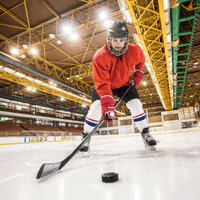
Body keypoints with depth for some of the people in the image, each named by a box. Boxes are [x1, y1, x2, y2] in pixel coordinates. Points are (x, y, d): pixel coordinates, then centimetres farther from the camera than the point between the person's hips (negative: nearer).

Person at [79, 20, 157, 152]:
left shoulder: (134, 51, -20)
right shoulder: (100, 56, -32)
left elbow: (141, 59, 8)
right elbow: (102, 83, -39)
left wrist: (138, 73, -1)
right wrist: (107, 103, -49)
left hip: (125, 84, 3)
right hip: (104, 85, -2)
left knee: (136, 105, -11)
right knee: (96, 107, -19)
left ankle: (146, 134, 10)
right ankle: (85, 138, 0)